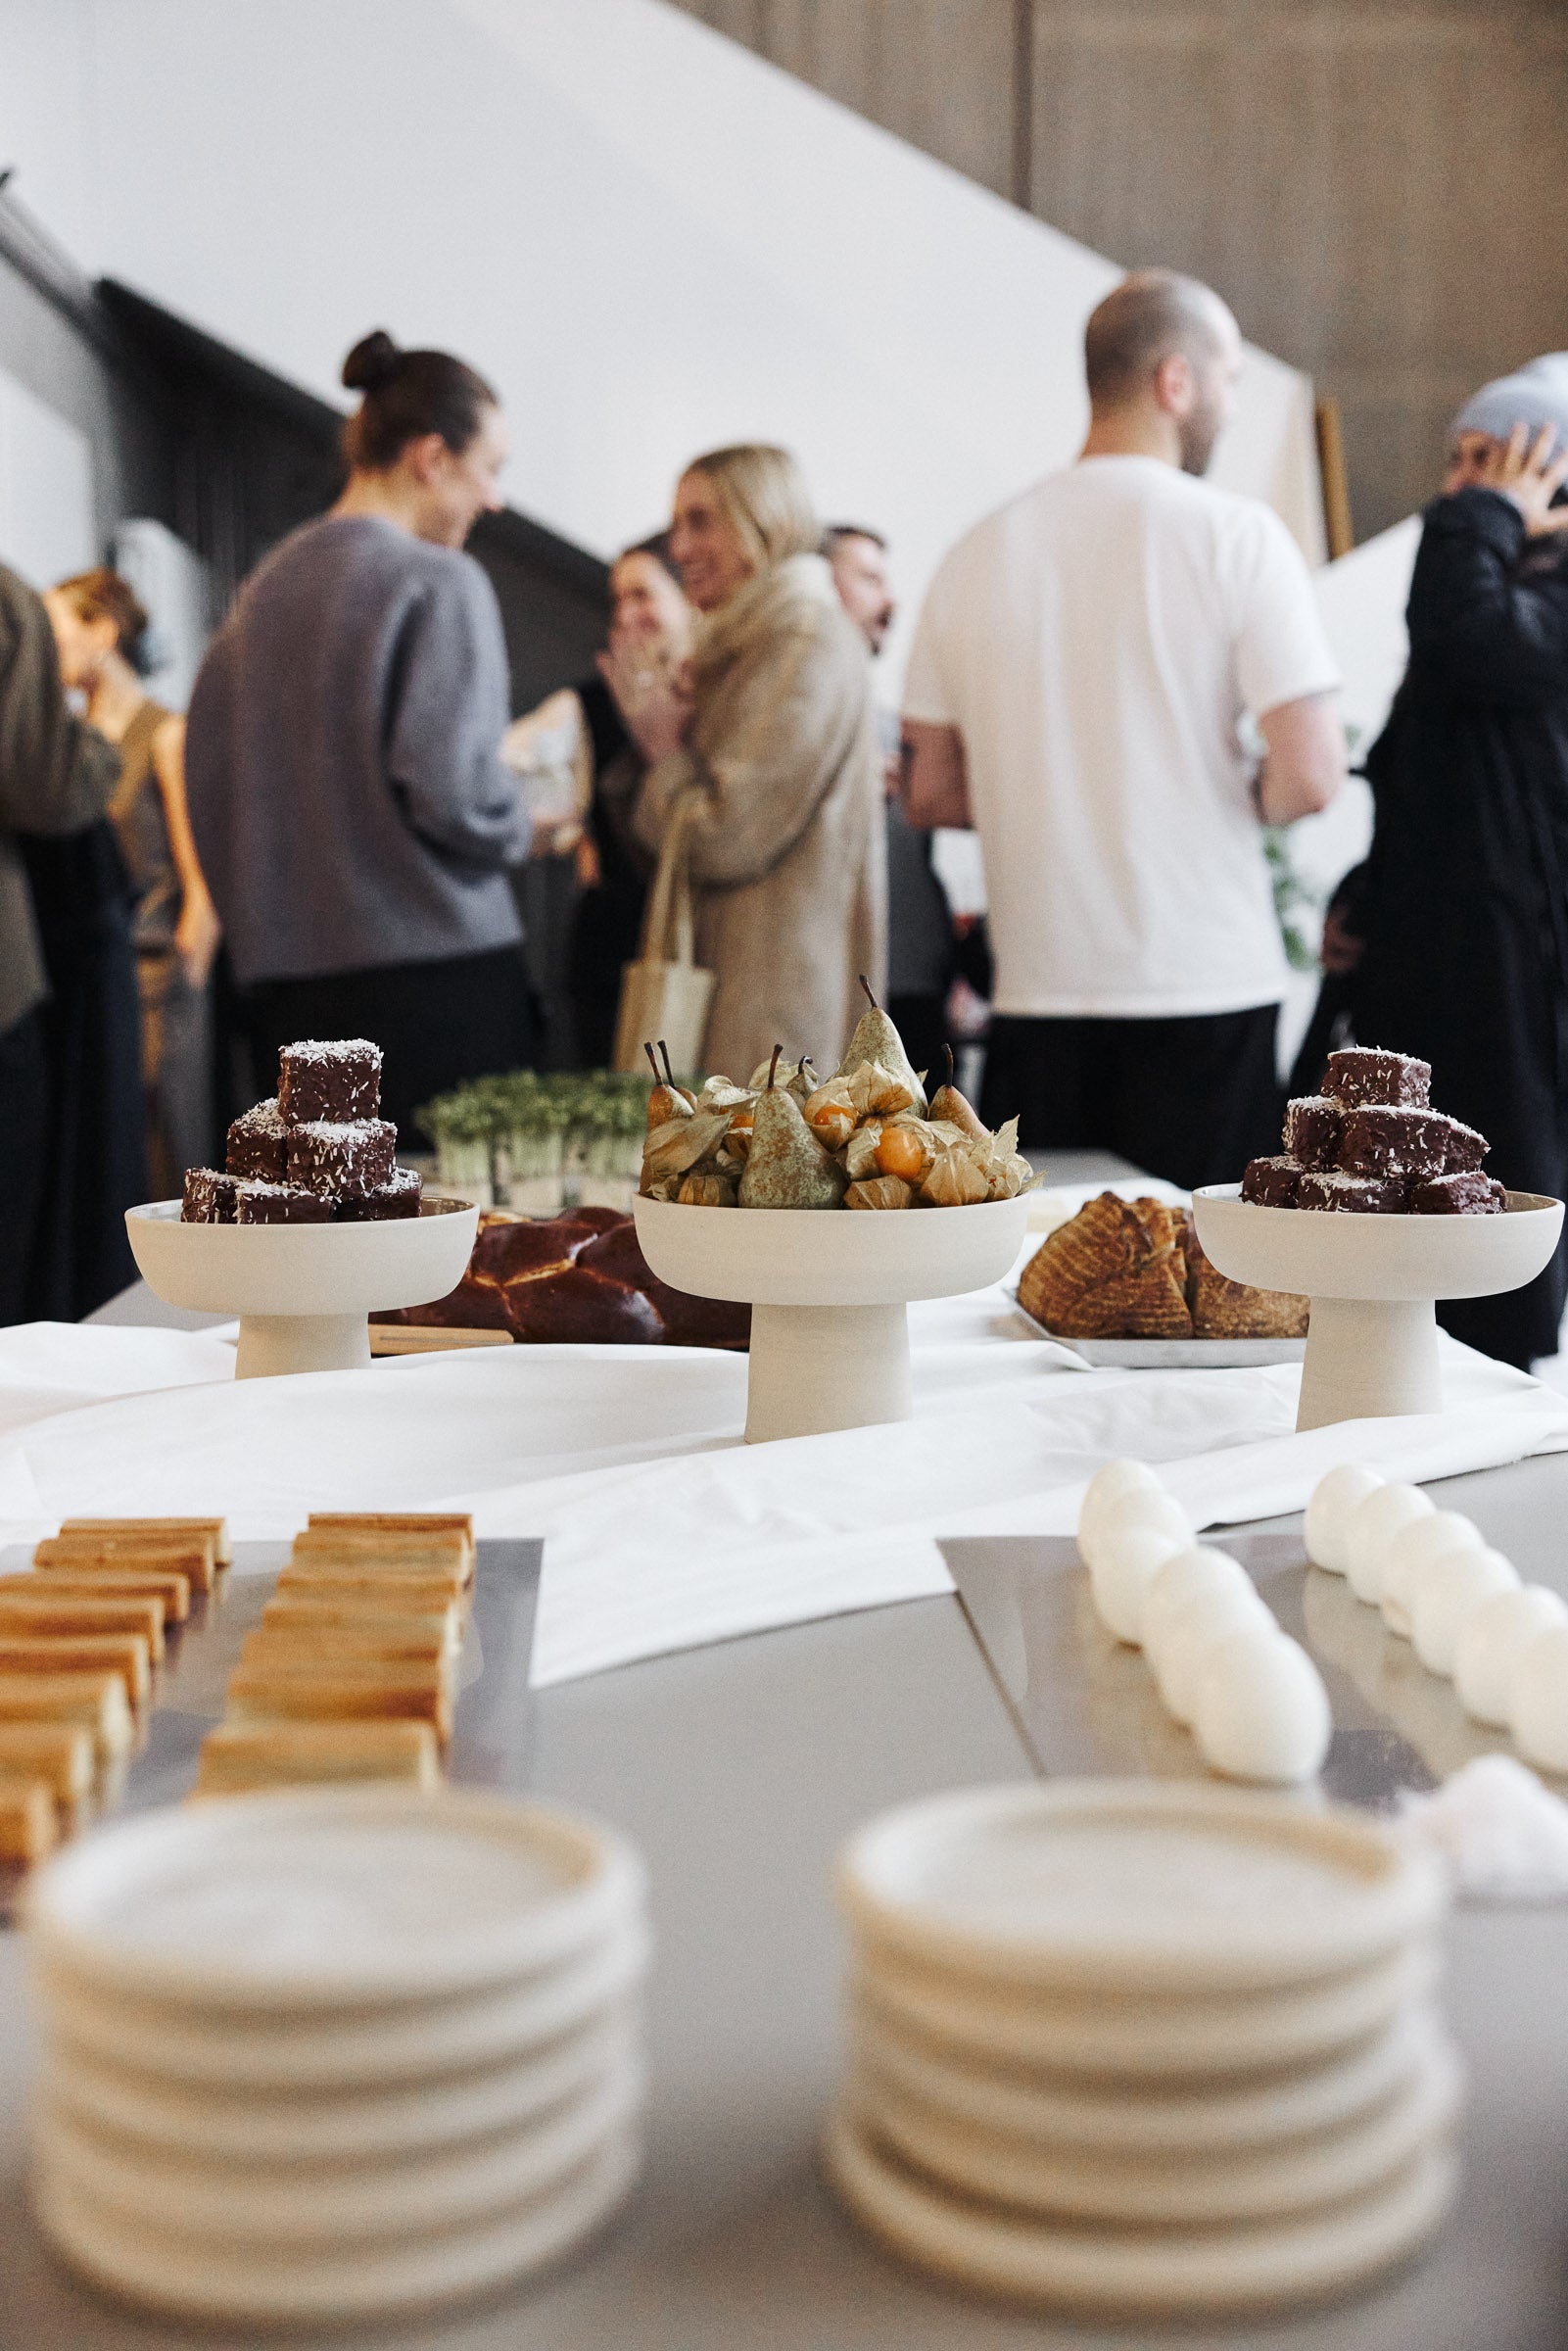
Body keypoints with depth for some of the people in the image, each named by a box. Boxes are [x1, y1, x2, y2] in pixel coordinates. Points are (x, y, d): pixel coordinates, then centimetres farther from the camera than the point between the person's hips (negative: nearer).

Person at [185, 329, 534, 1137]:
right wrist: (520, 825, 4)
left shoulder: (264, 589, 12)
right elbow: (450, 785, -16)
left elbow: (208, 776, 12)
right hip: (433, 969, -7)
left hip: (286, 979, 7)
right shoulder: (438, 582, -7)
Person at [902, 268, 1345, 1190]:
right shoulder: (1236, 534, -6)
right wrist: (1242, 796, 8)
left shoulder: (977, 555, 6)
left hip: (1041, 987, 4)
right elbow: (1310, 777, -13)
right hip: (1206, 987, -4)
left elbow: (931, 794, 10)